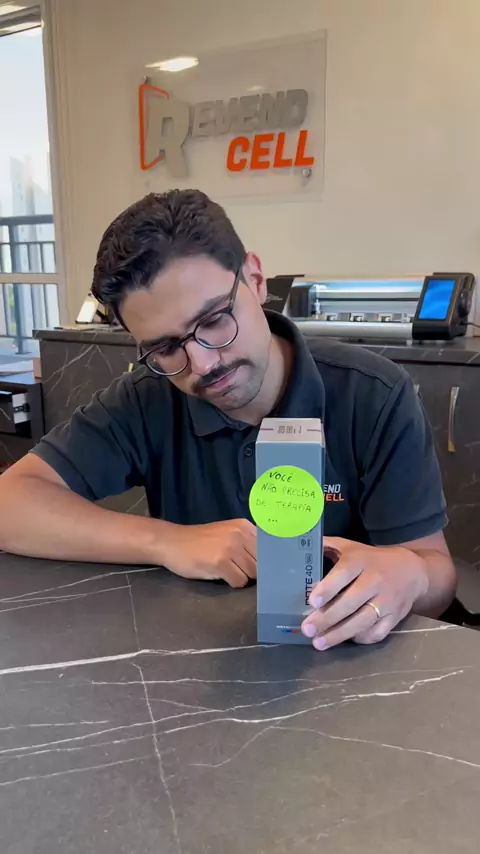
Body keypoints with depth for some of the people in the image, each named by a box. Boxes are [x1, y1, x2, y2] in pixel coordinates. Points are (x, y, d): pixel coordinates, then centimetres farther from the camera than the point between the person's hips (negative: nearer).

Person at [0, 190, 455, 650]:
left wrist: (407, 576, -33)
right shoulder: (144, 401, -10)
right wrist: (168, 543, -23)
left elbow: (437, 570, -10)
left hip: (345, 656, 0)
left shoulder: (375, 396, -13)